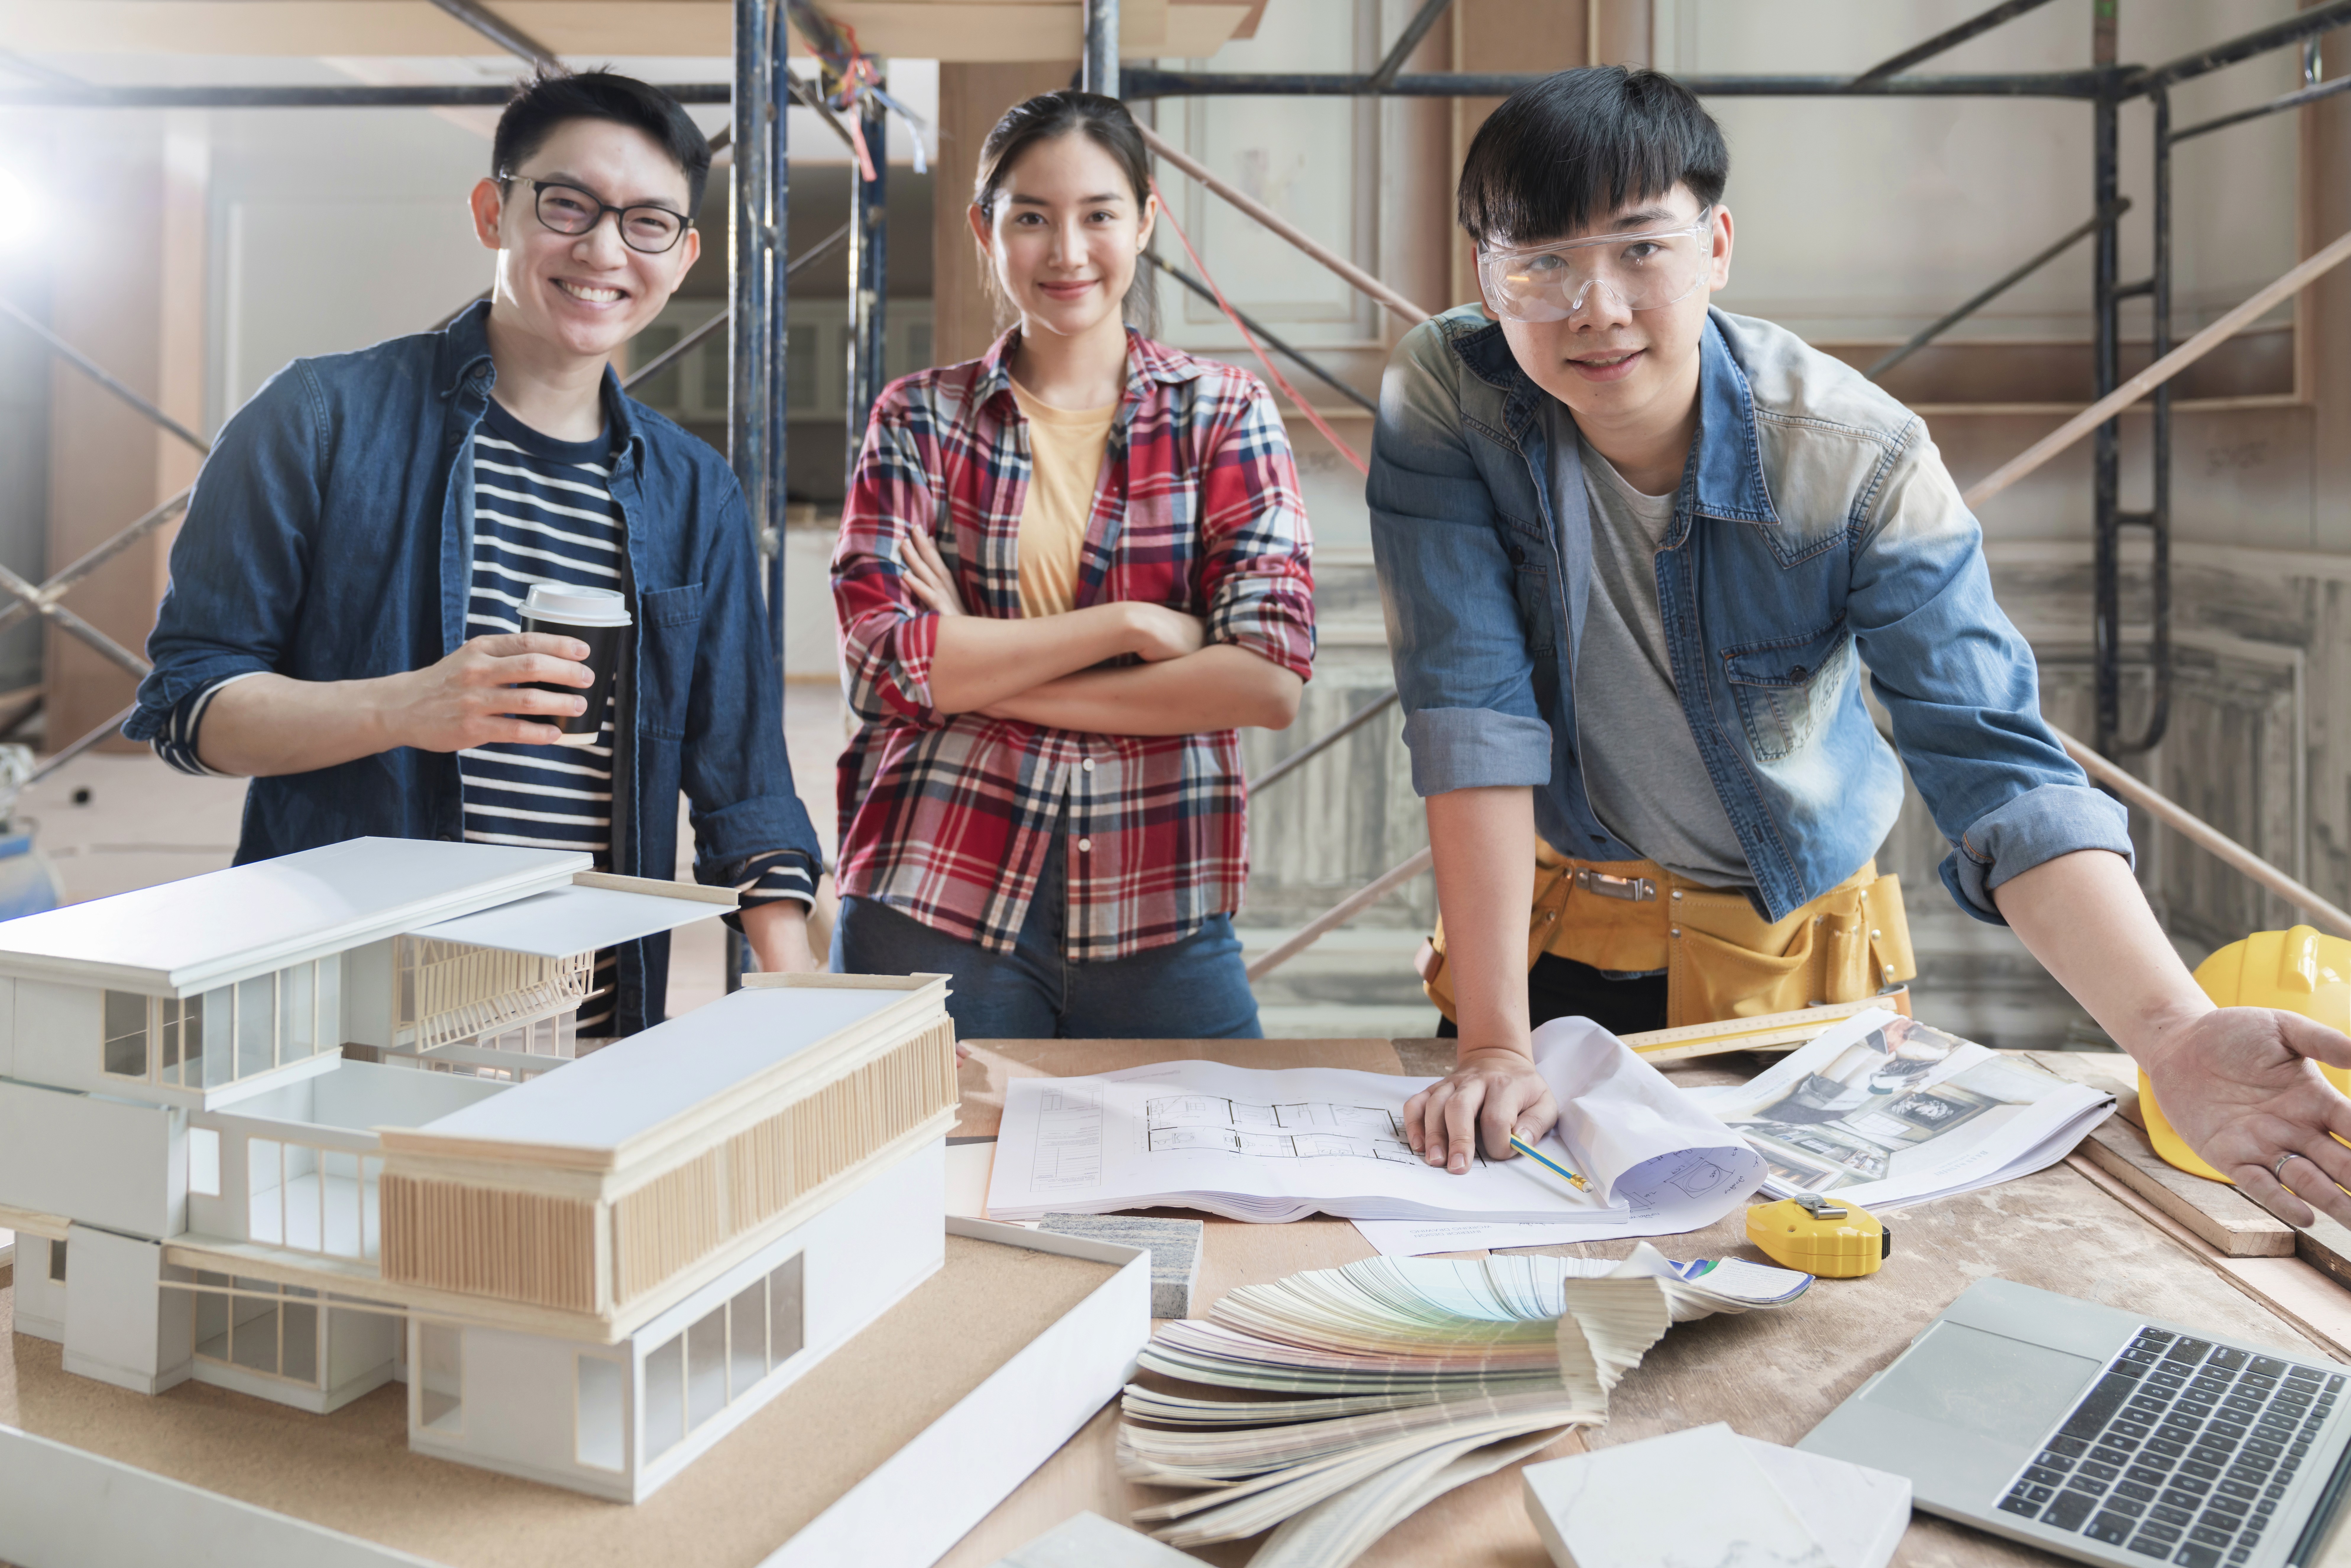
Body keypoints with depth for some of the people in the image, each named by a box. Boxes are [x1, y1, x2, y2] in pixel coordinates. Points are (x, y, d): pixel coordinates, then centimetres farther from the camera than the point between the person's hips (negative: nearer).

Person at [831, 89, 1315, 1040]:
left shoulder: (1223, 415, 4)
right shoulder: (919, 420, 6)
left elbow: (1271, 678, -8)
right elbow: (881, 665, -7)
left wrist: (983, 673, -9)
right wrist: (1128, 623, -12)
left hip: (1161, 919, 0)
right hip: (935, 902, 0)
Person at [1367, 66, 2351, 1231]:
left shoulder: (1859, 459, -23)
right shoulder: (1444, 402, -22)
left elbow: (1997, 764, -29)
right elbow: (1472, 712, -26)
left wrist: (2175, 1037, -44)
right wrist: (1493, 1044, -30)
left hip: (1796, 930, 1)